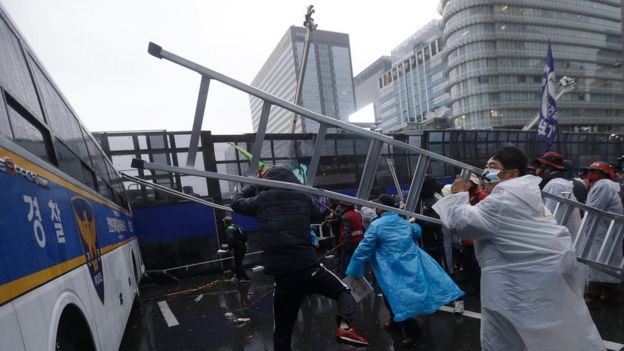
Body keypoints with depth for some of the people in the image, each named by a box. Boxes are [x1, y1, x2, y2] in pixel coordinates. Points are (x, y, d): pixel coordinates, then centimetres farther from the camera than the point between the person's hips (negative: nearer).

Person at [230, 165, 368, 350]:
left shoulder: (261, 200, 4)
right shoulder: (302, 197, 6)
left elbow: (236, 203, 23)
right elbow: (317, 215, 25)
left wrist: (255, 184, 32)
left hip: (282, 274, 1)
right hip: (309, 267, -1)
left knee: (282, 330, 17)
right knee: (343, 291, 22)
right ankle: (344, 327, -3)